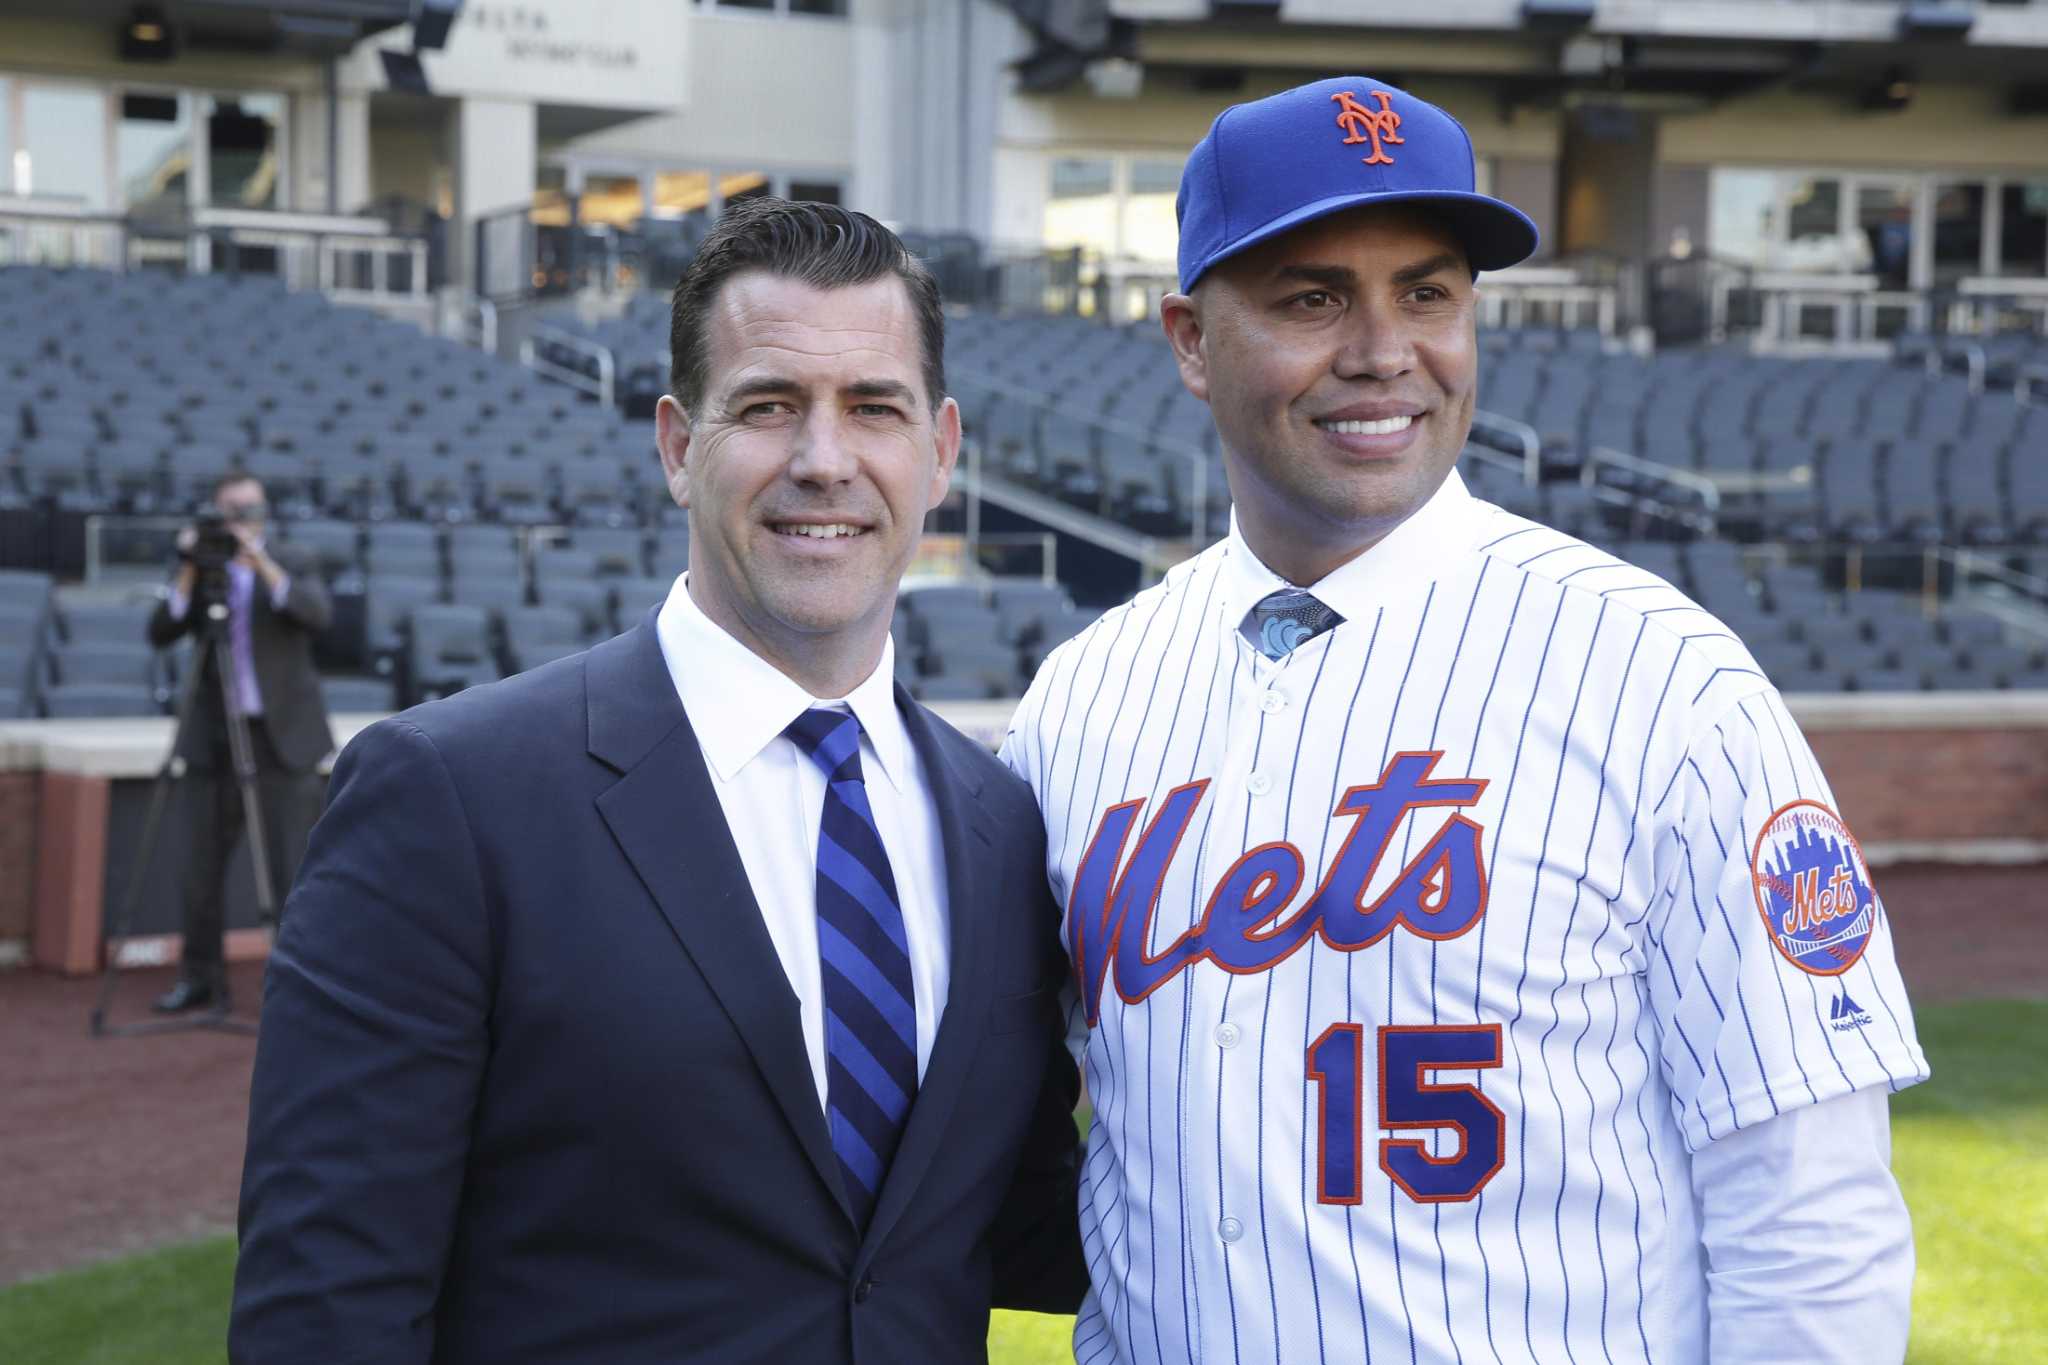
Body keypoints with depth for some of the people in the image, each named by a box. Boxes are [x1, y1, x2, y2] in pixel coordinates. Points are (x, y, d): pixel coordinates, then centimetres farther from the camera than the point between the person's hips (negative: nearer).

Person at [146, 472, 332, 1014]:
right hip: (214, 739, 2)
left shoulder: (292, 563, 3)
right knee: (202, 864, 5)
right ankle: (201, 978, 17)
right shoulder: (199, 568, 7)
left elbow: (319, 614, -16)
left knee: (290, 864, -4)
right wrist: (188, 576, -16)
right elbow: (160, 634, -5)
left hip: (282, 738, -2)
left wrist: (263, 565, -23)